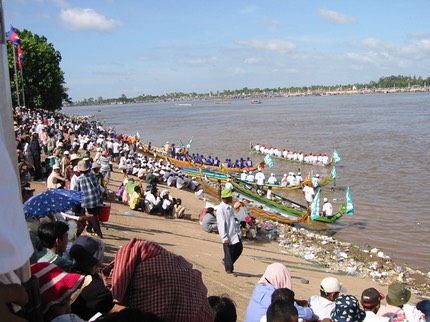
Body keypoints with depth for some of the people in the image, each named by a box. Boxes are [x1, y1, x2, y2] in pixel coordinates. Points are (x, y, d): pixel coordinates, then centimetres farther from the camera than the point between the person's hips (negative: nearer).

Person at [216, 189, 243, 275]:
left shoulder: (229, 206, 9)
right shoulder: (221, 208, -17)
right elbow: (221, 224, -19)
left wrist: (237, 231, 17)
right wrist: (225, 237, -19)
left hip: (234, 233, 8)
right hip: (228, 235, -8)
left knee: (239, 248, 12)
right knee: (228, 252, 3)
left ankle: (227, 262, 32)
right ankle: (229, 269, 19)